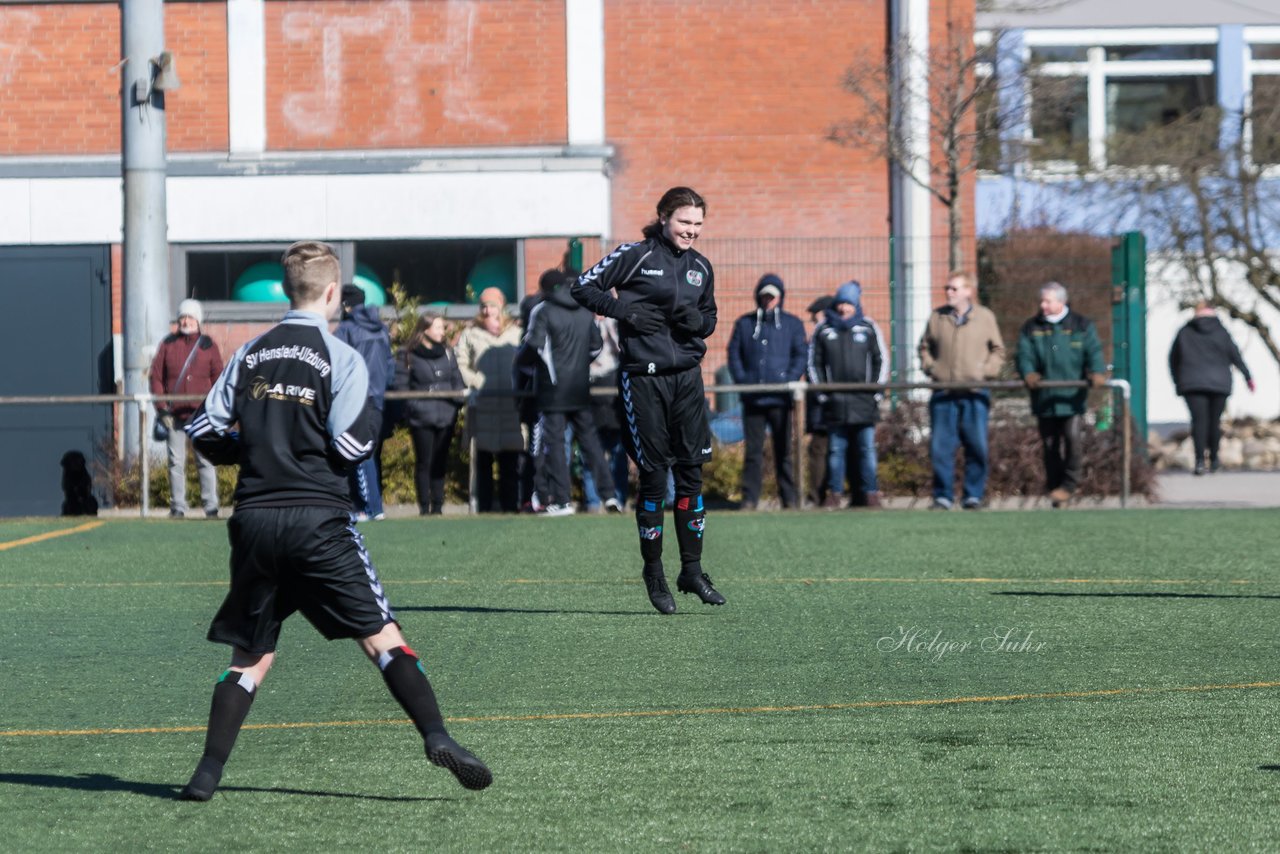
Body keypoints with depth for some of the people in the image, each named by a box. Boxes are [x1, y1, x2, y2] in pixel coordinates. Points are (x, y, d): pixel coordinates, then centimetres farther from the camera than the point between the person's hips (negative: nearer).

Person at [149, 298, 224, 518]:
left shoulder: (208, 345, 7)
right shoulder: (168, 345, 7)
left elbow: (218, 377, 7)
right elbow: (156, 377, 6)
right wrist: (162, 408, -2)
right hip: (174, 415, 1)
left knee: (206, 461, -3)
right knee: (176, 462, 3)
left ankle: (211, 506, 0)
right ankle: (177, 507, 8)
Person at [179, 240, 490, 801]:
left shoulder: (250, 355, 10)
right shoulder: (342, 359, -3)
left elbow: (204, 433, 8)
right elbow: (350, 446, -10)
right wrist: (367, 436, 12)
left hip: (254, 520, 4)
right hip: (317, 519, -4)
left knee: (250, 654, 12)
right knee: (381, 635, -2)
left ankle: (207, 773, 3)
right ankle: (436, 738, -17)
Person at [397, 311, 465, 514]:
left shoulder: (447, 353, 12)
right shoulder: (408, 355, 0)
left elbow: (457, 382, 14)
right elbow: (401, 384, -2)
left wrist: (457, 402, -1)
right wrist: (411, 406, -14)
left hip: (446, 416, 4)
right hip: (422, 418, -4)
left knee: (440, 462, 6)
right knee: (424, 462, -1)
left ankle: (438, 505, 11)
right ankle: (424, 506, 4)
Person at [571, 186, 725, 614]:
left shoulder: (700, 267, 12)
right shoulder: (635, 255, -4)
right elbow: (584, 287, -3)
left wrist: (697, 320, -3)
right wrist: (624, 311, -16)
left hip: (687, 375, 5)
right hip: (643, 377, -5)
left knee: (691, 471, 3)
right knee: (653, 475, -2)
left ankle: (692, 570, 11)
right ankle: (653, 571, 11)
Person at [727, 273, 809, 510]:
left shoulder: (792, 324, 10)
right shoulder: (745, 324, 13)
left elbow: (801, 355, 5)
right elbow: (734, 354, 11)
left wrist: (789, 381, -9)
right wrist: (742, 381, -4)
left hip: (780, 400, -1)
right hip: (752, 399, 1)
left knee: (784, 451, 1)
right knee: (753, 450, 1)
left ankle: (790, 498, 5)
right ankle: (749, 498, 3)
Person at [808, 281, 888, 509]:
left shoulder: (868, 328, 6)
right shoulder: (823, 329, 8)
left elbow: (881, 360, 8)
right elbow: (814, 363, 10)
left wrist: (876, 391, 0)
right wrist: (821, 393, 2)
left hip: (864, 402, -1)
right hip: (834, 402, 1)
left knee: (867, 449, -1)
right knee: (835, 450, 3)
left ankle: (871, 492, 2)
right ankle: (835, 493, 8)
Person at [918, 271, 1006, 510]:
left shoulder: (985, 317, 5)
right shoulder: (937, 318, 8)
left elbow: (998, 350, 12)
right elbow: (925, 347, 19)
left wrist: (986, 372, -3)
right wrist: (930, 368, 3)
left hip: (975, 393, -1)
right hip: (943, 394, 1)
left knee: (977, 446, -1)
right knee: (940, 447, -1)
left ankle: (974, 495, 7)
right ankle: (943, 496, 6)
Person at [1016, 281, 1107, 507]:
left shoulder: (1082, 326, 7)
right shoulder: (1031, 328, 10)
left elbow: (1093, 352, -3)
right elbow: (1025, 355, 0)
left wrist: (1097, 372, -22)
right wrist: (1029, 373, -21)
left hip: (1071, 395, -2)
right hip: (1044, 396, 2)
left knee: (1072, 436, -14)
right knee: (1050, 443, 5)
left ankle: (1069, 484, -1)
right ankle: (1053, 487, 15)